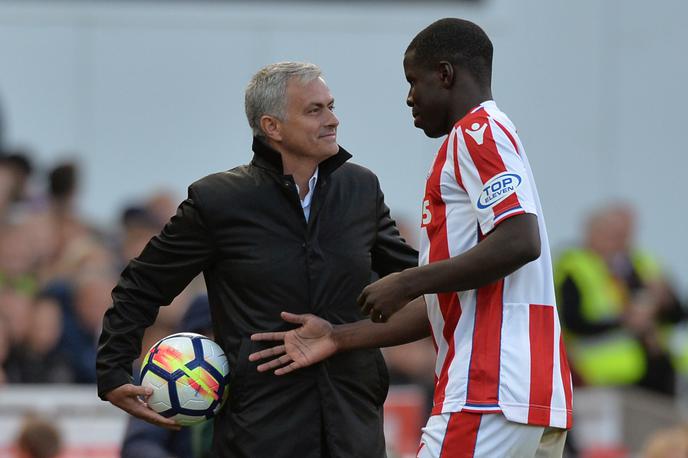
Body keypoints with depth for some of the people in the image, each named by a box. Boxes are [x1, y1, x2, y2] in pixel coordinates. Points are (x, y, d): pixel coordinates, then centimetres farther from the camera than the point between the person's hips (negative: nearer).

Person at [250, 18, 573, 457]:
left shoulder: (478, 131, -4)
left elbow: (520, 243, -20)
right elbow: (445, 307, 26)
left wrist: (407, 284, -12)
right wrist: (339, 338, 22)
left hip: (492, 395, -10)